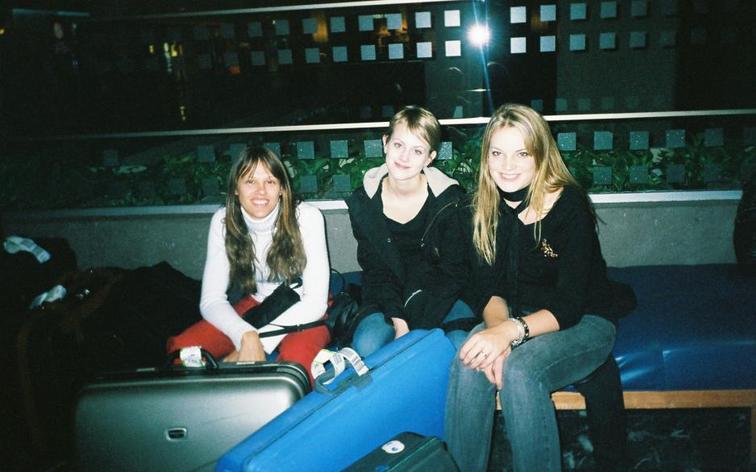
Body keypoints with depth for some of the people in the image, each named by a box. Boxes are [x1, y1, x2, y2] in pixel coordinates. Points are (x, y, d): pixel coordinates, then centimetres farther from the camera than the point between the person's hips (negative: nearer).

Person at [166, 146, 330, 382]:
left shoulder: (306, 217, -21)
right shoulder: (223, 221, -12)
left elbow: (315, 301, -23)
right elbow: (211, 299, -16)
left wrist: (260, 342, -31)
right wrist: (247, 336, -36)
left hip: (303, 312, -3)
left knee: (296, 356, -37)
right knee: (180, 347, -19)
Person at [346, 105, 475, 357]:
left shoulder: (450, 200, -13)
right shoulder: (362, 202, -6)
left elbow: (452, 270, -11)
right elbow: (373, 269, -4)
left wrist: (418, 327, -19)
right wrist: (398, 321, -19)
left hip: (441, 295, -1)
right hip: (389, 298, 1)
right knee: (365, 346, -27)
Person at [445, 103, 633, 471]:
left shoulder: (569, 205, -20)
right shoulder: (483, 209, -5)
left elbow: (570, 305, -23)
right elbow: (489, 289, -5)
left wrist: (512, 330, -39)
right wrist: (497, 330, -27)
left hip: (585, 322, -4)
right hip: (515, 316, 4)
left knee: (518, 370, -33)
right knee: (467, 364, -26)